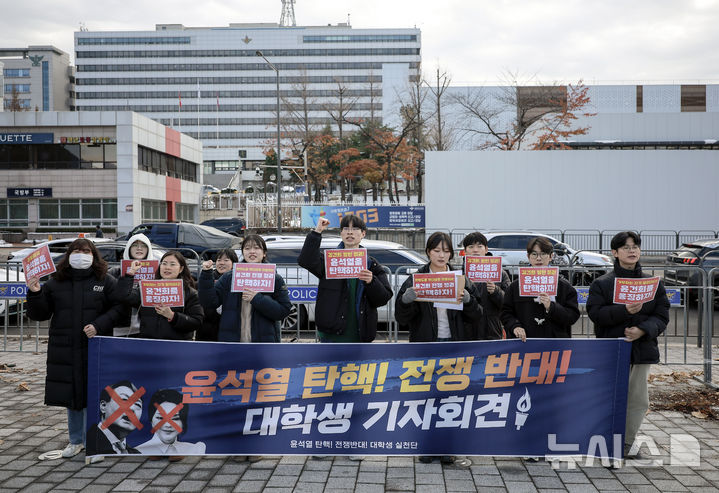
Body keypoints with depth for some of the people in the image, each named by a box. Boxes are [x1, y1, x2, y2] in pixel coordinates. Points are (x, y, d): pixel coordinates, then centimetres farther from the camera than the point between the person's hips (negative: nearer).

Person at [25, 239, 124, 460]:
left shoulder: (106, 281, 0)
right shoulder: (55, 283, 8)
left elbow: (118, 307, -5)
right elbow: (39, 314, 8)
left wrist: (99, 325, -17)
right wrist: (35, 294, -9)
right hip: (64, 349, 3)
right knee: (70, 393, 13)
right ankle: (76, 440, 29)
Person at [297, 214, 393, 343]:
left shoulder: (371, 264, 9)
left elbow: (384, 298, 2)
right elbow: (305, 261, -16)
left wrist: (371, 282, -18)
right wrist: (317, 232, -18)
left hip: (360, 335, 3)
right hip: (332, 334, -2)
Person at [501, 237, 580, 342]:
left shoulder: (564, 286, 5)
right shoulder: (516, 285, 8)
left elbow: (573, 316, 0)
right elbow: (506, 313, 10)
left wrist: (551, 307, -13)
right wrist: (515, 326, -9)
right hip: (524, 342, 1)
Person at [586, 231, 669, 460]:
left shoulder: (653, 283, 9)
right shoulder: (602, 283, 0)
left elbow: (662, 316, 5)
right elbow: (595, 312, -10)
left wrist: (643, 330, -14)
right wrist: (625, 310, -23)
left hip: (643, 349, 4)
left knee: (638, 399, 8)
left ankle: (628, 443, 23)